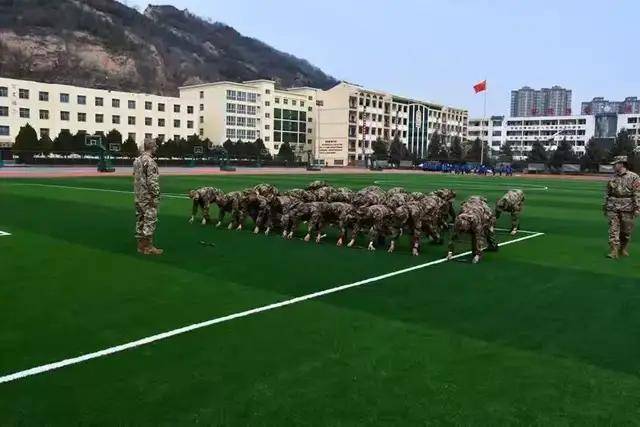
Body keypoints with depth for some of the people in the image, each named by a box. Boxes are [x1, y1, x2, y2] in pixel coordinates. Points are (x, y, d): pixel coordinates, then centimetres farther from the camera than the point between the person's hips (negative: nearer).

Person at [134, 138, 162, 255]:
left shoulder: (137, 160, 12)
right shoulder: (150, 161, -17)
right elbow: (152, 181, -20)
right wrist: (155, 196, -16)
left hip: (138, 196, 9)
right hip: (148, 197, -9)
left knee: (140, 220, 13)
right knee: (150, 220, -4)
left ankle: (141, 245, 19)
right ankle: (148, 247, 0)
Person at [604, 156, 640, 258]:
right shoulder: (612, 178, 9)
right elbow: (608, 194, 15)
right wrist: (605, 206, 14)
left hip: (627, 208, -3)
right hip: (613, 208, 3)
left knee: (626, 232, 8)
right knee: (613, 230, -5)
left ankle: (623, 249, 25)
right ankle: (613, 252, -5)